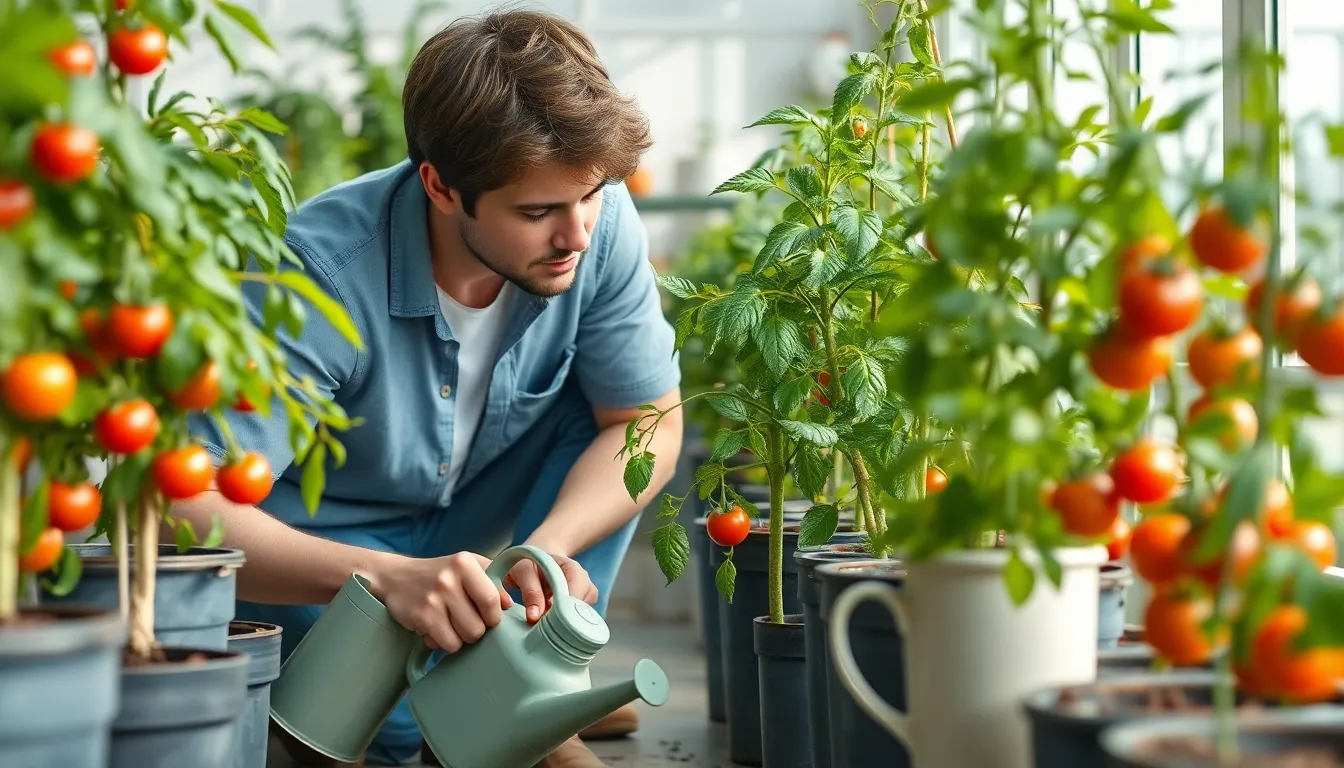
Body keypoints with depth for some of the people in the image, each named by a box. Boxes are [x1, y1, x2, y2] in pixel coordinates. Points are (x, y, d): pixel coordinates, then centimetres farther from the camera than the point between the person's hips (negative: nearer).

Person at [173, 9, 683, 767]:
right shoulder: (324, 273, -33)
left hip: (466, 521, 6)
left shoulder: (600, 224, -21)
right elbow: (186, 505, -36)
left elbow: (649, 421, -10)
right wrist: (390, 576, -50)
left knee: (610, 387, -16)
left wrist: (548, 548, -29)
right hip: (323, 540, -5)